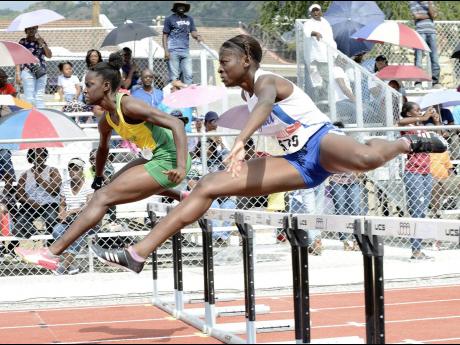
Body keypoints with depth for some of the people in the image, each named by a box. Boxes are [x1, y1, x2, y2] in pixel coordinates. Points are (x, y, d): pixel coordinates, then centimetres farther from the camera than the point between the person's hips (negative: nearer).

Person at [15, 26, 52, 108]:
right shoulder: (23, 42, 5)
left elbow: (49, 55, 4)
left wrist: (42, 43, -7)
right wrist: (18, 74, -5)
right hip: (28, 72, -3)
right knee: (29, 98, -10)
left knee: (40, 97, 3)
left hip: (41, 72, 3)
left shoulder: (41, 41, 14)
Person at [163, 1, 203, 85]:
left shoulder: (189, 19, 14)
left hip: (185, 51, 4)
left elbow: (193, 32, 7)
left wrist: (198, 36, -17)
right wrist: (166, 50, -8)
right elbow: (165, 35, 2)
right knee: (174, 76, -3)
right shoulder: (170, 19, 3)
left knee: (188, 74, 1)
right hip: (173, 51, -4)